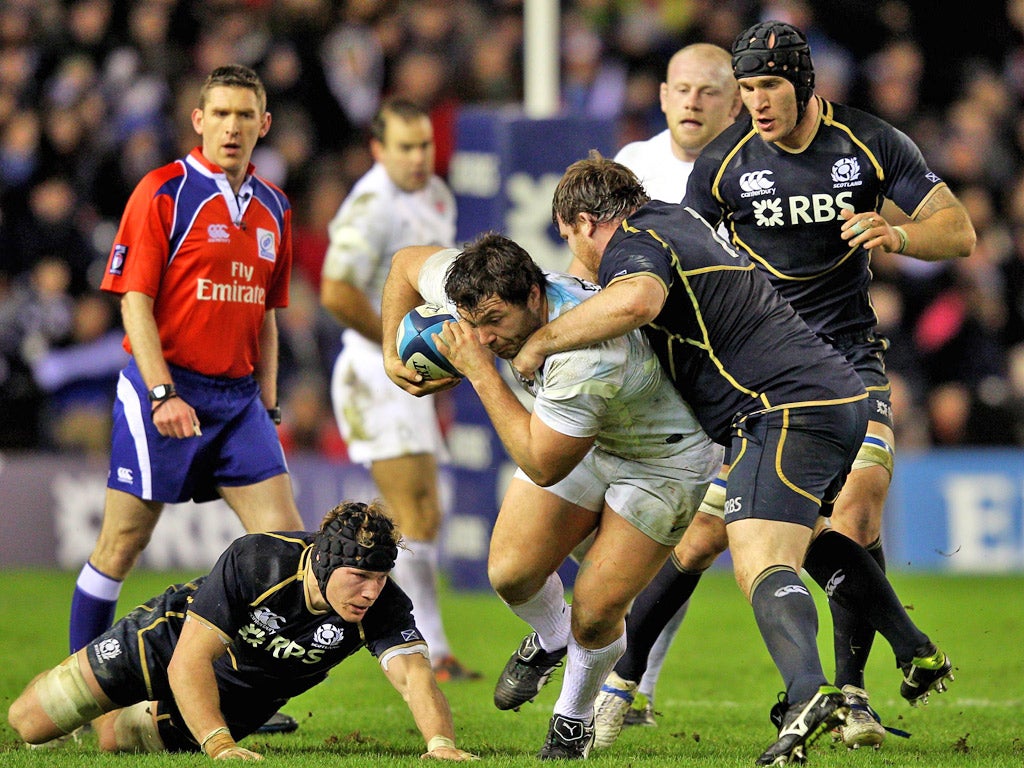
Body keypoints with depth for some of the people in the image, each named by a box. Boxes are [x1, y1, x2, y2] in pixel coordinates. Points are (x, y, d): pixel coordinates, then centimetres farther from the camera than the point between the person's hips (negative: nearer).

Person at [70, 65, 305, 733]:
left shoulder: (272, 208, 12)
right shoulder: (164, 193, -6)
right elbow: (135, 302, -10)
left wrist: (267, 403, 14)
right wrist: (163, 394, -18)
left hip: (238, 396, 6)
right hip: (165, 391, -6)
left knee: (284, 538, -4)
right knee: (124, 541, 0)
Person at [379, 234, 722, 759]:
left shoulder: (588, 357, -43)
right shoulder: (483, 293, -22)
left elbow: (543, 467, -34)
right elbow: (407, 263, -1)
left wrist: (479, 371, -36)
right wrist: (393, 355, -11)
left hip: (665, 456, -6)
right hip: (584, 436, 6)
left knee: (594, 612, -9)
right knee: (511, 572, -5)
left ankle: (574, 720, 21)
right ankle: (549, 640, 30)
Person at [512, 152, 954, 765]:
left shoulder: (632, 245, -6)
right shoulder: (677, 219, 24)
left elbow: (636, 300, -31)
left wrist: (540, 343, -20)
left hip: (788, 410, -10)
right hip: (843, 393, 10)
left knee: (761, 562, -21)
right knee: (809, 535, 32)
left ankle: (808, 694, -45)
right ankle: (918, 654, 32)